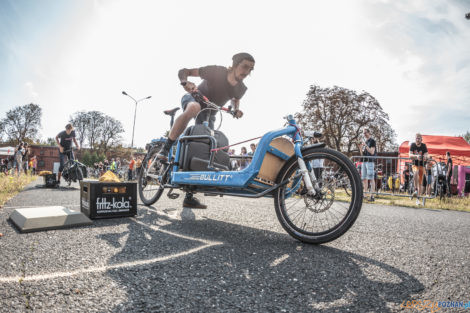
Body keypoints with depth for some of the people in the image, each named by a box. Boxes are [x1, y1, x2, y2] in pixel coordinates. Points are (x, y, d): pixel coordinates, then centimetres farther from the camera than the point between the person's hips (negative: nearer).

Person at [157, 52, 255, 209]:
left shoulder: (241, 88, -9)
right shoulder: (216, 71, -23)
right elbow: (183, 71, -18)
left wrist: (236, 109, -7)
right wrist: (185, 83, -41)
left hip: (209, 115, 4)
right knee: (194, 108, -44)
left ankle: (189, 197, 0)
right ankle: (165, 149, -33)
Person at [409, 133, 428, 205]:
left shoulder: (424, 146, -1)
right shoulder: (413, 145, -3)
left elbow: (426, 155, -10)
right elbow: (410, 155, -12)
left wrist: (425, 156, -34)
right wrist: (416, 156, -33)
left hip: (422, 165, 2)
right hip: (415, 164, -2)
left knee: (420, 182, 4)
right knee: (416, 172, -37)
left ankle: (418, 199, 11)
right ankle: (415, 189, -26)